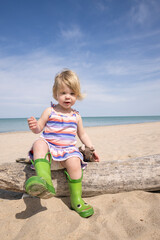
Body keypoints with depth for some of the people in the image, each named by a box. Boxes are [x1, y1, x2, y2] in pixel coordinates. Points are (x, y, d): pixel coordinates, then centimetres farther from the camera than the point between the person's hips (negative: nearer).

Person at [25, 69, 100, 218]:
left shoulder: (76, 116, 9)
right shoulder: (50, 111, 3)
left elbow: (82, 134, 19)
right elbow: (39, 128, 5)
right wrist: (34, 126, -19)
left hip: (68, 150, 1)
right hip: (49, 147, 0)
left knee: (75, 162, -29)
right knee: (39, 143, -31)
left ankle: (76, 200, -9)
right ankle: (45, 181, -44)